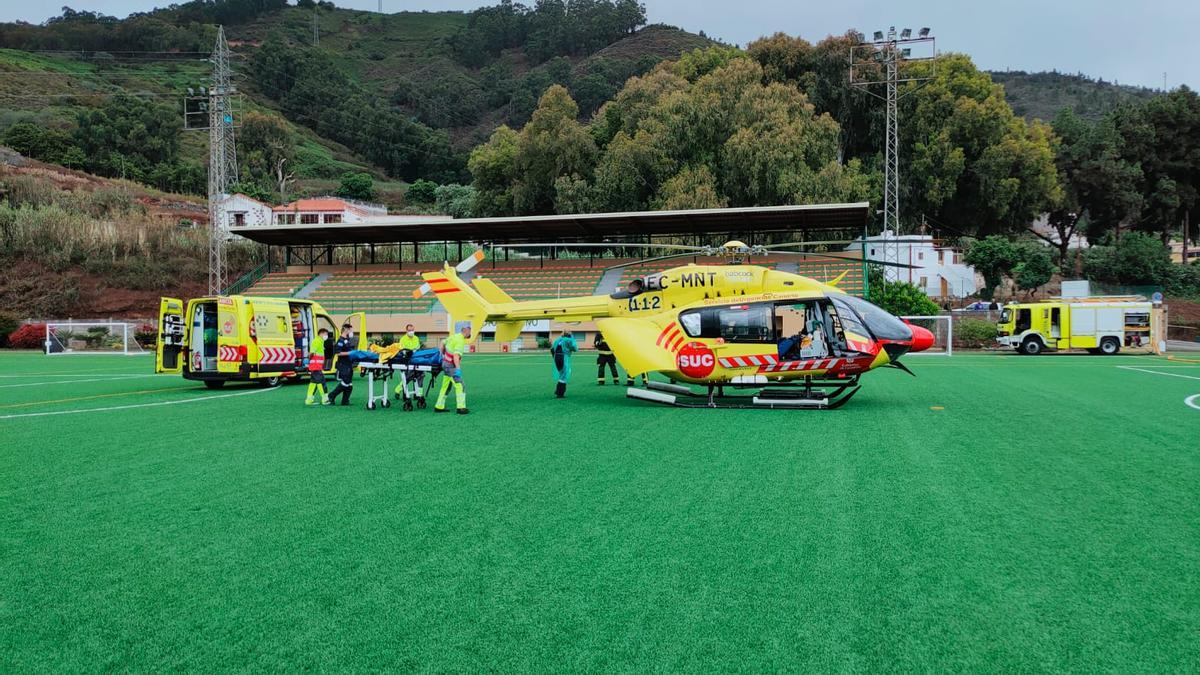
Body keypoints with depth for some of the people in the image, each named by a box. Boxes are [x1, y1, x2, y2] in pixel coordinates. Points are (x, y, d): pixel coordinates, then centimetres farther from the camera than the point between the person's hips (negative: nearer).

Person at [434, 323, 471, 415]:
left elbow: (443, 345, 20)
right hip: (451, 365, -9)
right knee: (459, 386, -8)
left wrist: (443, 356, 32)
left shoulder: (454, 336, 9)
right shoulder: (460, 341, -18)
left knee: (446, 386, 15)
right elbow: (456, 355, -29)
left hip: (445, 363, 9)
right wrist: (458, 369, -35)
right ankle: (461, 408, -10)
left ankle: (439, 407, 20)